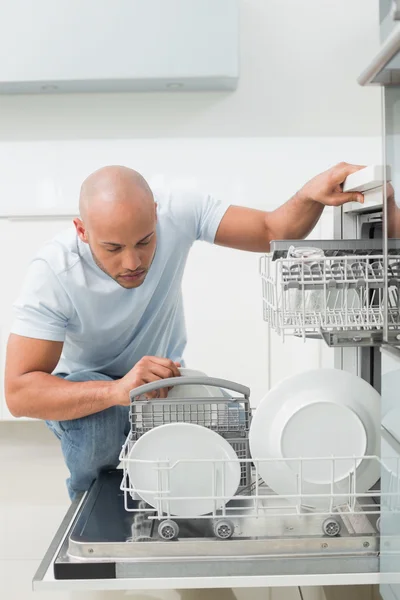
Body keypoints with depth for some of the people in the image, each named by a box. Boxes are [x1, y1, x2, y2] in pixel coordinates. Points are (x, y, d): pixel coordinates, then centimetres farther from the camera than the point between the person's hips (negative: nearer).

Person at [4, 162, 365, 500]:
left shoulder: (179, 214, -24)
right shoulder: (52, 274, -31)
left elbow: (272, 231, -23)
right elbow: (19, 392, -36)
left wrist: (311, 196, -46)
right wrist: (116, 390, -52)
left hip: (162, 373, 4)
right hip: (85, 387, -3)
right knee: (95, 424, -36)